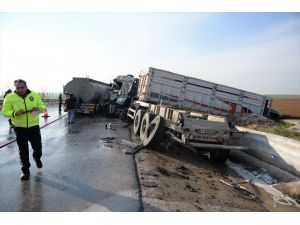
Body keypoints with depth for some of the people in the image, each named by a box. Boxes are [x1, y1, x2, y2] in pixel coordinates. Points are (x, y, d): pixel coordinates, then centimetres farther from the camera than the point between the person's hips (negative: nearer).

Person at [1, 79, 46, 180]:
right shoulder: (10, 97, -5)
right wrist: (15, 113, -25)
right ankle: (25, 171, 23)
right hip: (20, 128, -1)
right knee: (23, 150, 7)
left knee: (37, 147, 9)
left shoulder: (35, 95, -2)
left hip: (34, 126, 1)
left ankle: (37, 158, 44)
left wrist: (39, 108, -20)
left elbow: (43, 106, 3)